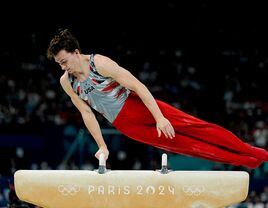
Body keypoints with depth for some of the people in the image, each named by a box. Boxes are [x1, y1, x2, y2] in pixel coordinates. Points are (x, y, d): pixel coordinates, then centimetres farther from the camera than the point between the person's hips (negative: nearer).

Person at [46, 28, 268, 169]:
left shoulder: (100, 64, -18)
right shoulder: (66, 82, -4)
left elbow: (137, 85, -20)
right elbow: (86, 113, 6)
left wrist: (160, 118, -26)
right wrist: (102, 147, 3)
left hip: (137, 105, -3)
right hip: (124, 124, 4)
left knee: (193, 126, -12)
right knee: (181, 145, -1)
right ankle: (246, 161, 0)